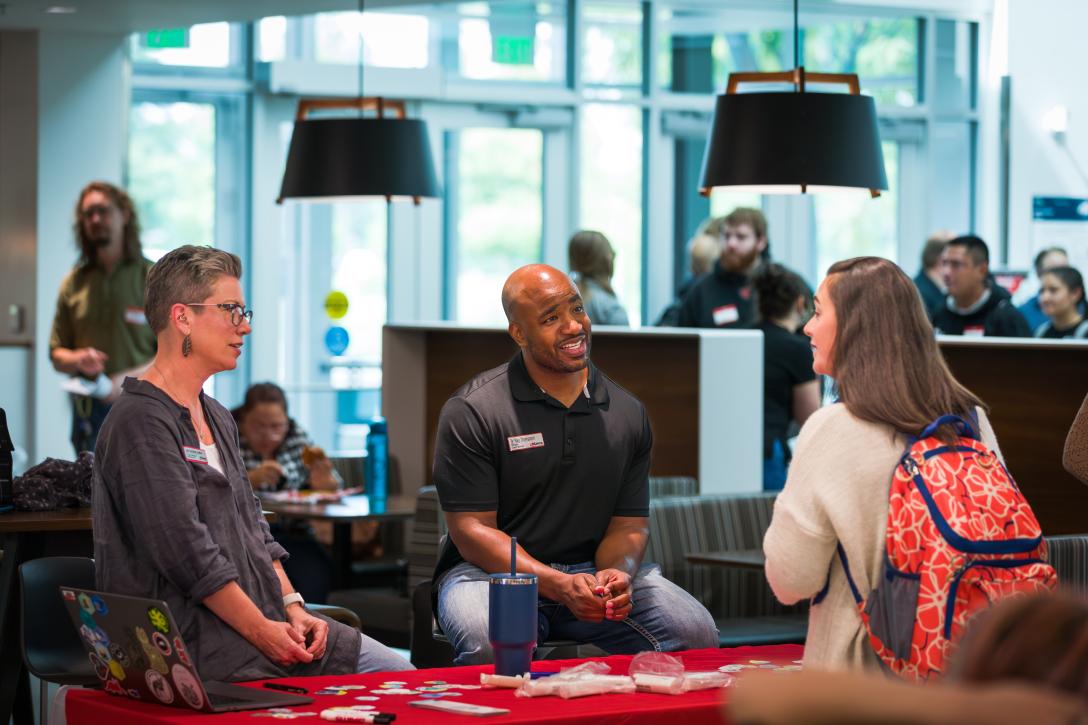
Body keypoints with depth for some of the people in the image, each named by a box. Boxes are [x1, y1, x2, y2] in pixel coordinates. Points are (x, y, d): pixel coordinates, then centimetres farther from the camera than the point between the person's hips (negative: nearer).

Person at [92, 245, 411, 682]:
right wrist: (262, 632, -17)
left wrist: (292, 607, 6)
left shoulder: (218, 420, 21)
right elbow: (186, 549, -18)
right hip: (197, 637, -10)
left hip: (264, 620, 10)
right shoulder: (141, 422, -12)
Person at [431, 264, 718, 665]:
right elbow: (472, 530, -11)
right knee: (490, 646, -39)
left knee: (696, 632, -19)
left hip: (592, 569, 4)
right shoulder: (471, 412, -8)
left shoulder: (627, 413, 8)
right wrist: (559, 585, -25)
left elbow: (628, 524, 8)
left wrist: (616, 574, -18)